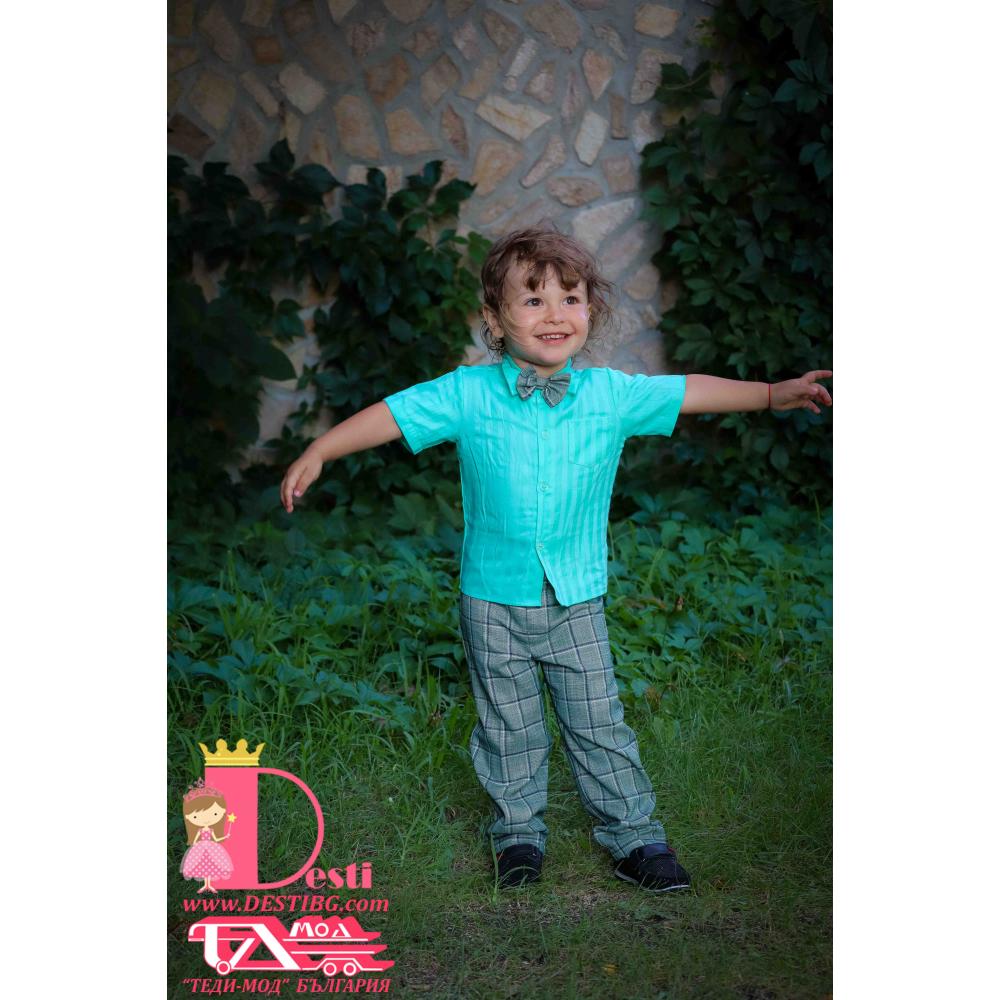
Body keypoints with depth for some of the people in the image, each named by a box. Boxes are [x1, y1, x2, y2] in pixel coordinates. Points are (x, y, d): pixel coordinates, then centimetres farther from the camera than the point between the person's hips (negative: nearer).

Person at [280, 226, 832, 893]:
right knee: (509, 727, 13)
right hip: (494, 600, -1)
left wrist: (776, 393, -1)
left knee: (599, 723, 8)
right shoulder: (468, 394, -9)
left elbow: (690, 392, 2)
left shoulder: (611, 395, -4)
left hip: (578, 598, 1)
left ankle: (636, 836, 23)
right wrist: (317, 455, -10)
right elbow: (391, 415, -6)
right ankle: (520, 834, 32)